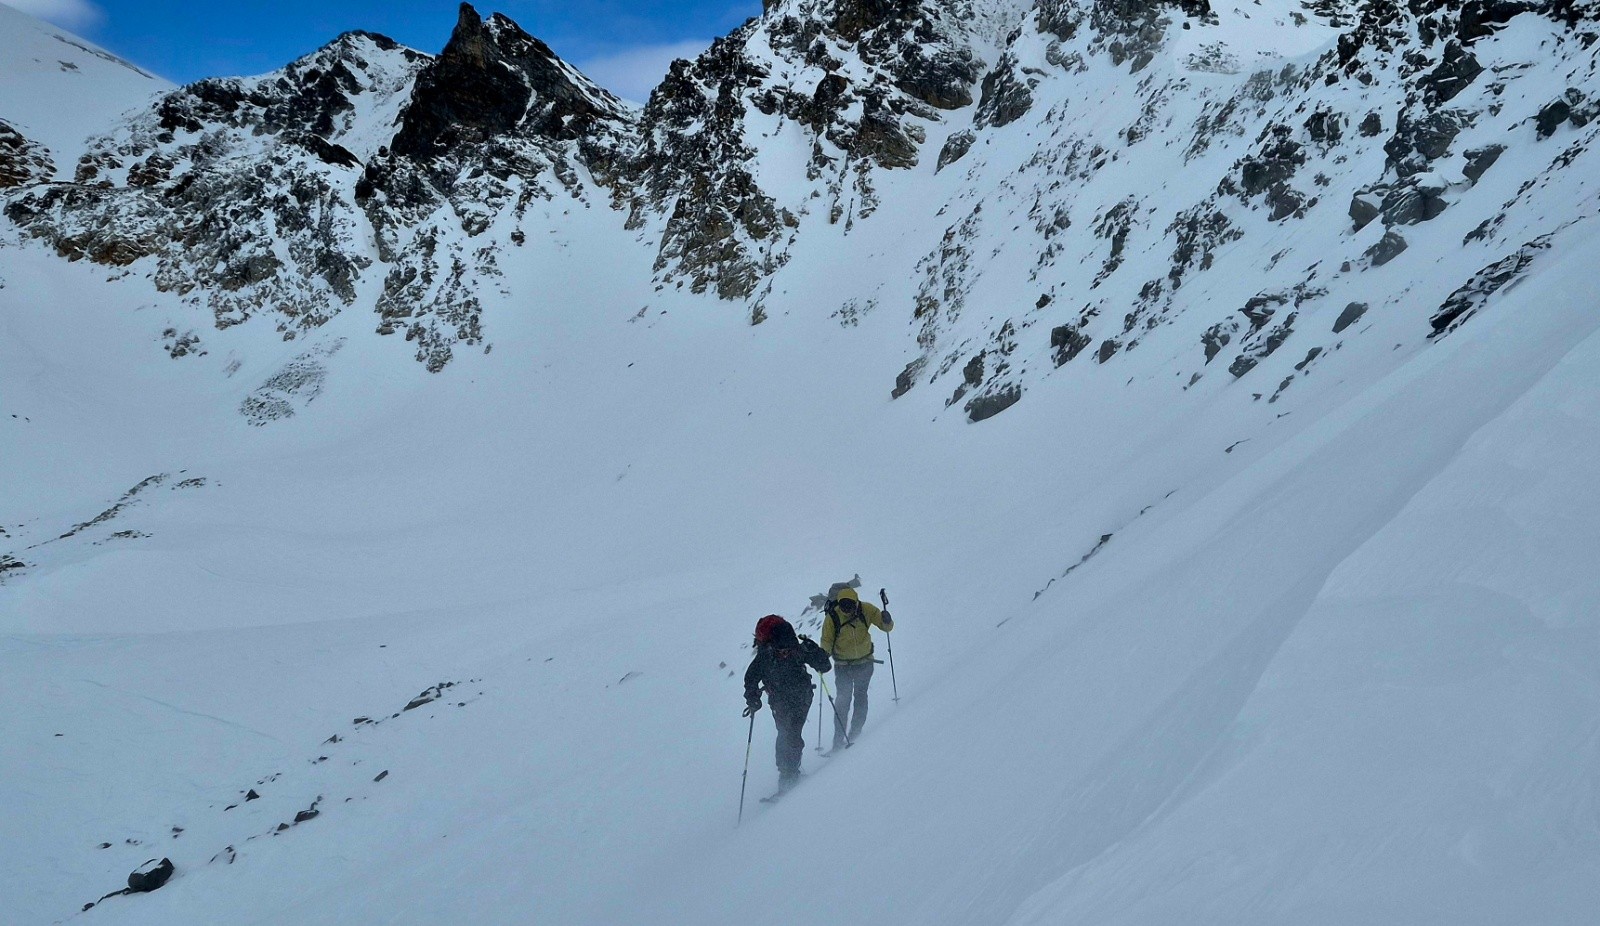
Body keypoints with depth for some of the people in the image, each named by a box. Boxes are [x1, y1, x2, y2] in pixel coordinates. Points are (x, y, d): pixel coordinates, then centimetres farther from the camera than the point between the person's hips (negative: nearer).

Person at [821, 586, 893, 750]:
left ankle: (855, 734, 26)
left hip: (864, 663, 2)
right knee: (843, 700, -8)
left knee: (860, 697, 13)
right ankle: (838, 739, -3)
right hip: (843, 666, -2)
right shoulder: (832, 617, -21)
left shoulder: (866, 610, -16)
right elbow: (826, 641, -12)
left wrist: (887, 621, -31)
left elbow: (886, 627, -8)